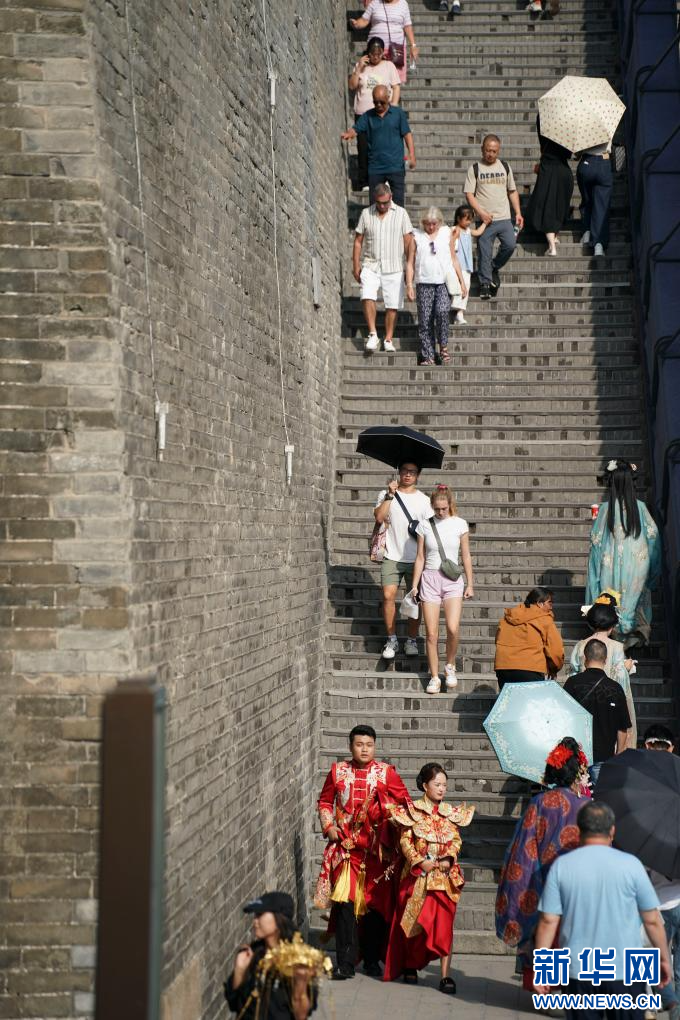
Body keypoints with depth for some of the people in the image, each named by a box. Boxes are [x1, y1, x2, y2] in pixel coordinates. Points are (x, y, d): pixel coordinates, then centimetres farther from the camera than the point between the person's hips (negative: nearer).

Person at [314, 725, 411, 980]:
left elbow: (405, 801, 6)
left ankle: (372, 960, 20)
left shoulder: (386, 772, 2)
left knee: (375, 903, 6)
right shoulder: (338, 771, 6)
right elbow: (325, 801, 15)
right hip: (344, 847, 0)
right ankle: (345, 963, 0)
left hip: (375, 850, 0)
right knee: (344, 903, -6)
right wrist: (328, 826, 1)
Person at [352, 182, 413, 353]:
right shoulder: (366, 213, 5)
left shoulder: (401, 213, 3)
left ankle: (389, 339, 13)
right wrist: (356, 266, 3)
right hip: (370, 266, 0)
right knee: (367, 297, -21)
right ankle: (373, 335, -14)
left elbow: (408, 242, 3)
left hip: (393, 268, 0)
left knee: (393, 305, 1)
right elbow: (358, 241, 8)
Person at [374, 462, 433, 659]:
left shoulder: (423, 500, 6)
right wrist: (390, 495, -15)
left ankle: (412, 640, 14)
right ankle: (391, 639, 2)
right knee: (388, 595, -10)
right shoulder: (386, 494, 5)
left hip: (415, 558, 1)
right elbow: (379, 517, -10)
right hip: (392, 556, -1)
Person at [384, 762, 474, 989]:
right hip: (418, 875, -1)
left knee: (443, 925, -4)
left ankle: (445, 976, -4)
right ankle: (410, 965, 30)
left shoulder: (450, 812, 8)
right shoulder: (412, 811, -1)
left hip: (444, 876, 2)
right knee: (415, 923, 8)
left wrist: (449, 859, -9)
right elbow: (405, 840, -5)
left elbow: (456, 839, 8)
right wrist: (419, 861, -16)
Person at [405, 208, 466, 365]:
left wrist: (462, 281, 14)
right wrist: (409, 285, 0)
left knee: (442, 311, -22)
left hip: (444, 282, 0)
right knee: (425, 320, -2)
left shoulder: (446, 233, 12)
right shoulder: (417, 236, 8)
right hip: (424, 283, 0)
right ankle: (428, 356, 3)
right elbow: (410, 262, 8)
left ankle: (443, 346, -5)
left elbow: (454, 259, 17)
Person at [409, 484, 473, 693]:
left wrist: (470, 584, 6)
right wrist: (415, 584, 5)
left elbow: (466, 556, 7)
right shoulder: (425, 525, 2)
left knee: (453, 629, -17)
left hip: (452, 579, -1)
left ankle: (450, 667, 8)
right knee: (431, 634, -1)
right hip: (430, 578, 1)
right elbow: (420, 557, 7)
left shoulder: (459, 524, 2)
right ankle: (434, 677, 11)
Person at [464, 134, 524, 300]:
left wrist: (518, 213, 8)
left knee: (510, 245, -15)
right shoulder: (475, 168, 2)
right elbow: (469, 194, -2)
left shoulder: (505, 166, 12)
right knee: (485, 253, -3)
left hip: (504, 218, 2)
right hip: (485, 219, -2)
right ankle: (485, 283, 8)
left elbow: (512, 191, 17)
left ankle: (494, 268, 10)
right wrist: (481, 213, -14)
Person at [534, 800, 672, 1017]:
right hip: (625, 971, -1)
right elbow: (652, 920, -2)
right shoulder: (630, 864, -7)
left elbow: (548, 921, -6)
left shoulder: (561, 865, -5)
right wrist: (664, 959, 12)